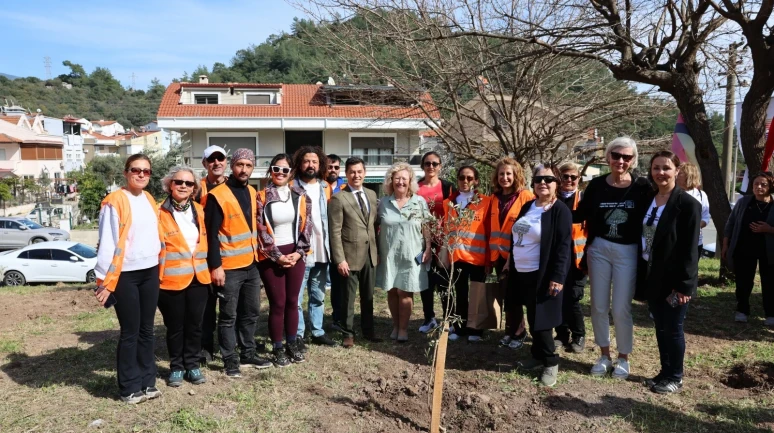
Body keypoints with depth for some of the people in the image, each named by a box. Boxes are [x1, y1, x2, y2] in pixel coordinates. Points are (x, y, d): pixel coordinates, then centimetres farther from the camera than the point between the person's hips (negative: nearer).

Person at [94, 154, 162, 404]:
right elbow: (107, 243, -12)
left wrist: (159, 267, 12)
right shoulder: (114, 202, -10)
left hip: (150, 272, 6)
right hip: (125, 275, -6)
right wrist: (105, 280, -15)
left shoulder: (150, 200, 11)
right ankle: (129, 388, 13)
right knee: (130, 331, 1)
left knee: (146, 329, 11)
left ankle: (147, 382, 21)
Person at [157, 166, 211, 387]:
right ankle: (176, 367, 24)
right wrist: (157, 276, -12)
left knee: (195, 325, 11)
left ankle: (192, 365, 25)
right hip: (171, 280, -4)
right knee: (175, 327, 8)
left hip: (199, 277, 4)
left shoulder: (199, 210, 9)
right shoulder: (160, 212, -7)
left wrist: (208, 268, 13)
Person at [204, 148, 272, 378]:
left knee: (251, 312, 16)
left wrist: (257, 254, 14)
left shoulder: (252, 192, 9)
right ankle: (230, 360, 15)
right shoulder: (218, 196, -13)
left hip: (251, 264, 7)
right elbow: (211, 234, -15)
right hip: (229, 267, -7)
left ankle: (248, 353, 29)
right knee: (229, 316, 4)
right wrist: (215, 265, -18)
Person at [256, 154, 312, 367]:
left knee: (292, 301, 11)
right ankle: (278, 348, 14)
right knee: (278, 303, 1)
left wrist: (299, 252, -6)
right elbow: (261, 230, -9)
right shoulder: (262, 197, -5)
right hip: (271, 257, -3)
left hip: (295, 255, 3)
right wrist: (277, 256, -12)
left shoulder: (300, 196, 5)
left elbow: (306, 225, 3)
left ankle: (292, 344, 24)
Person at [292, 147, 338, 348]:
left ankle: (318, 332, 25)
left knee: (318, 295, 15)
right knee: (297, 298, -1)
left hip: (322, 250, 5)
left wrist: (330, 246, 9)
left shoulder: (326, 187, 11)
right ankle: (297, 336, 9)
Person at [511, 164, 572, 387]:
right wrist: (511, 263, 18)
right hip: (522, 273, 7)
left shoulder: (560, 210, -11)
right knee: (532, 318, 14)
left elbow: (563, 246, -17)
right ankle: (538, 355, 28)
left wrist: (558, 277, -22)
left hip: (543, 275, -7)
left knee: (541, 319, -4)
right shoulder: (528, 206, 11)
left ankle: (551, 362, 12)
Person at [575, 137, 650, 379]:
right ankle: (604, 355, 26)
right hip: (599, 249, 2)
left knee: (621, 309, 2)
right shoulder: (597, 185, 0)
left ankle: (623, 358, 22)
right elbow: (580, 215, 2)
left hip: (628, 252, -2)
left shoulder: (642, 186, -5)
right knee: (598, 306, 9)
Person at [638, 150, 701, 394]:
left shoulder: (688, 204, -12)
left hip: (673, 279, -6)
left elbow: (690, 249, -15)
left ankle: (675, 377, 20)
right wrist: (640, 275, 7)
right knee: (660, 327, 15)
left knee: (672, 329, 5)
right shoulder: (648, 199, 7)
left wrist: (683, 285, -18)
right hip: (651, 276, 6)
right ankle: (664, 372, 29)